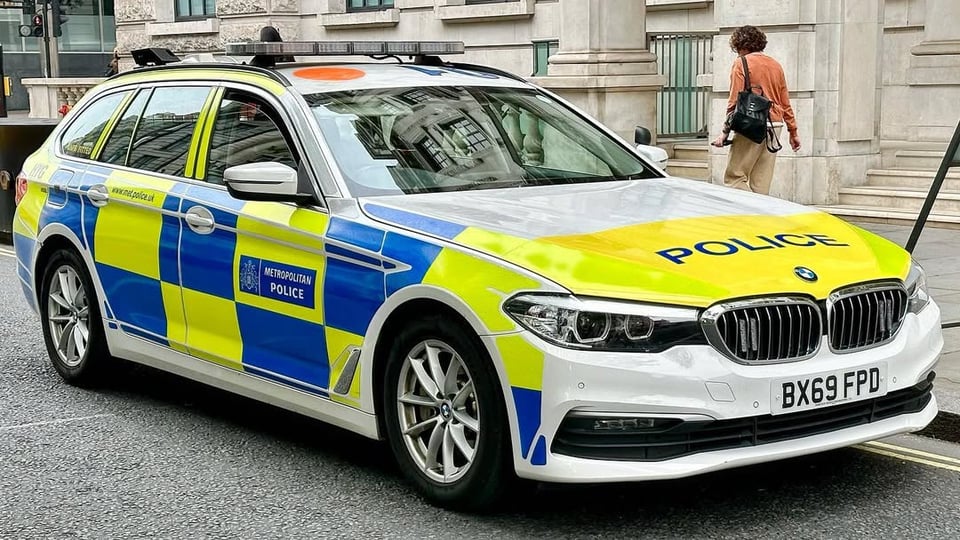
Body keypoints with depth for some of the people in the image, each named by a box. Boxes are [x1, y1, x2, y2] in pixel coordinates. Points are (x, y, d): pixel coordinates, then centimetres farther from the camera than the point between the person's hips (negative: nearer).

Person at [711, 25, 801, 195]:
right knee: (761, 183, 8)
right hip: (775, 126, 7)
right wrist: (793, 131, 23)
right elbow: (785, 103, 19)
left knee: (733, 177, -5)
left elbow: (735, 101, -9)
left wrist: (725, 132, -8)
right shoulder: (776, 65, 17)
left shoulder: (741, 64, -2)